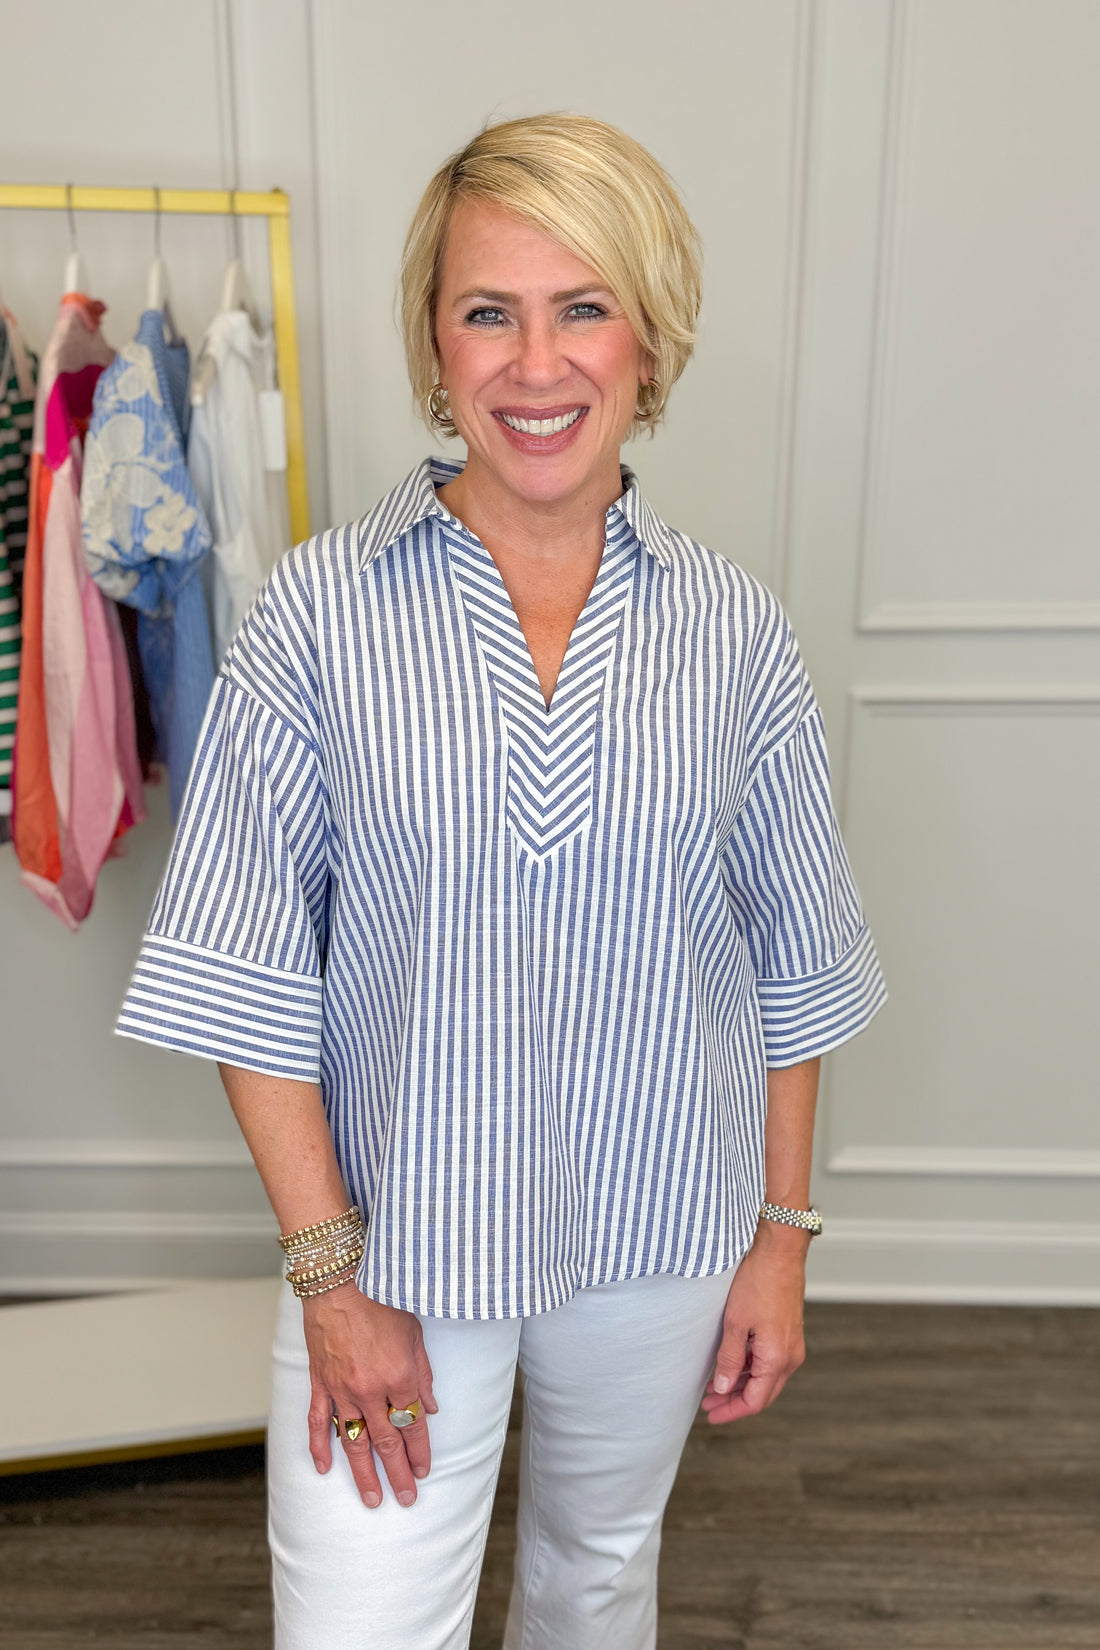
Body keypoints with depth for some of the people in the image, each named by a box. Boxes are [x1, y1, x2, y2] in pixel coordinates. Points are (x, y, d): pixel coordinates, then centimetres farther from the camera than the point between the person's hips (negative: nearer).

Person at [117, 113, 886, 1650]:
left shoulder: (736, 631, -6)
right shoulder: (319, 610, -12)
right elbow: (248, 971, -10)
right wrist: (330, 1270, -10)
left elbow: (791, 961, 1)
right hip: (400, 1227, -2)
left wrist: (782, 1234, 4)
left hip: (665, 1230, 3)